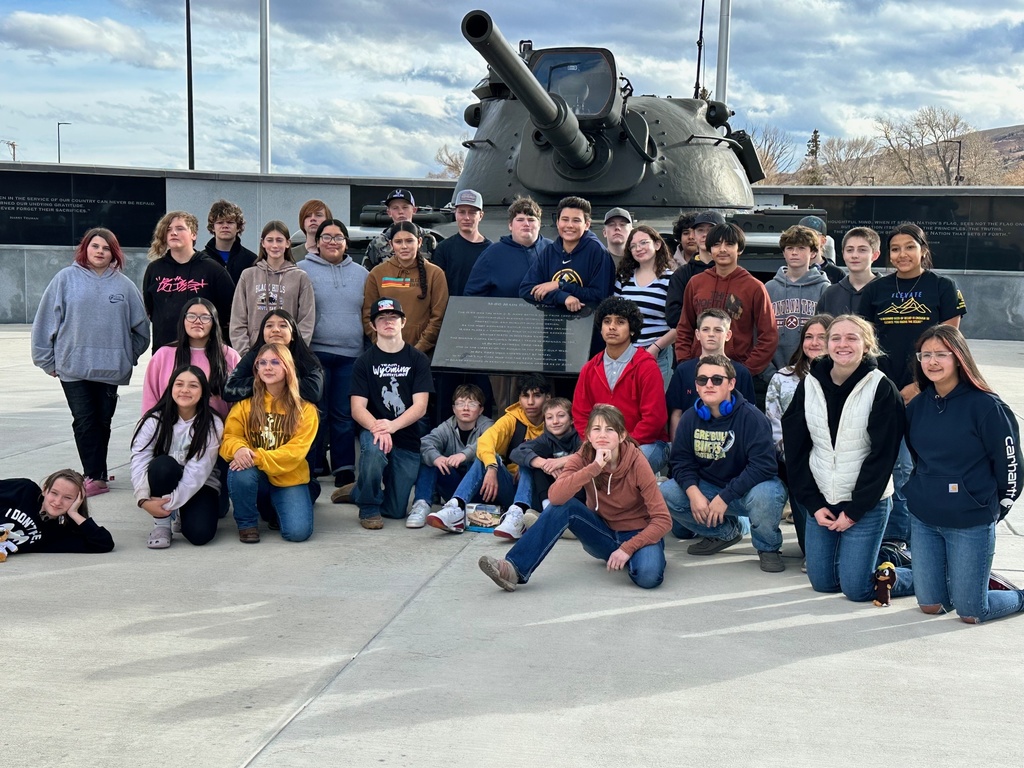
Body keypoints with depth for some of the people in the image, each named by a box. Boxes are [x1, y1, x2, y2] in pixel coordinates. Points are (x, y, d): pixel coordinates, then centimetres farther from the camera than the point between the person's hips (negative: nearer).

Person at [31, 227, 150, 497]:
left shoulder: (123, 284, 1)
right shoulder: (66, 279, -2)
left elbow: (141, 326, 8)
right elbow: (46, 321, 0)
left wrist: (130, 356, 9)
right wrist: (47, 359, 1)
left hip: (111, 367, 2)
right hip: (74, 366, -1)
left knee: (103, 421, 10)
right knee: (85, 422, -2)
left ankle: (96, 473, 22)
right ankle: (95, 476, 3)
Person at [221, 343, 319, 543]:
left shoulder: (305, 409, -5)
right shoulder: (246, 404, 1)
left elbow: (296, 450, -14)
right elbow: (229, 437, -3)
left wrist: (258, 457, -28)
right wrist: (238, 449, -29)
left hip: (288, 477, -1)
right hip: (255, 474, 1)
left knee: (298, 532, -21)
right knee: (240, 471, -35)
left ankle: (275, 507, 17)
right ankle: (247, 523, -5)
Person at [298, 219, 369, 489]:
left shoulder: (361, 274, 12)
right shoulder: (302, 271, 3)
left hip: (351, 355, 2)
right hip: (315, 352, -2)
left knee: (345, 414, 5)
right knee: (316, 413, 3)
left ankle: (344, 468, 11)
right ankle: (313, 467, 13)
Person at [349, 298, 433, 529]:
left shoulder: (418, 360, 1)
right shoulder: (365, 362, 2)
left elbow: (420, 406, -7)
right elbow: (357, 408, -7)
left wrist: (392, 426, -25)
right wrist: (376, 427, -29)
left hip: (407, 439, 1)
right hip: (373, 430, -1)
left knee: (396, 511, -2)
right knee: (374, 447, -38)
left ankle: (359, 489, 33)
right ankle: (368, 508, -11)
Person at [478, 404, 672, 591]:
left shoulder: (636, 463, -19)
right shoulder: (582, 459, -12)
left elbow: (662, 519, -19)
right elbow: (555, 496, -31)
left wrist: (627, 549, -29)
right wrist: (595, 467, -37)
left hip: (637, 534, -3)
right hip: (602, 533, 3)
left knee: (648, 575, -37)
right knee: (563, 505, -27)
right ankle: (515, 569, -29)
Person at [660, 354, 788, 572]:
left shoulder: (751, 417, -20)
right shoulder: (690, 418, -4)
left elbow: (763, 466, -27)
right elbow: (681, 462, -2)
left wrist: (725, 497, -29)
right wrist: (693, 493, -22)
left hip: (747, 489, -5)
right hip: (708, 488, 6)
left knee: (763, 496, -40)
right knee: (666, 493, -15)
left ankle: (768, 548, -5)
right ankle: (726, 532, 8)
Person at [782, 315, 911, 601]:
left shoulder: (881, 389, -12)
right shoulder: (809, 385, -1)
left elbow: (882, 456, -12)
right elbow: (795, 449, 2)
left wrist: (854, 511, -13)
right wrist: (813, 503, -4)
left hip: (866, 503, -4)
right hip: (820, 500, 4)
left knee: (856, 588, -4)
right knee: (822, 582, 10)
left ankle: (921, 574, 21)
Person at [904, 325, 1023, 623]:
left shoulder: (986, 406, -14)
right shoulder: (917, 405, 3)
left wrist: (994, 509, -1)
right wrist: (920, 494, 14)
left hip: (971, 523, -5)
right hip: (923, 520, 5)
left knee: (971, 613, 1)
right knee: (930, 606, 10)